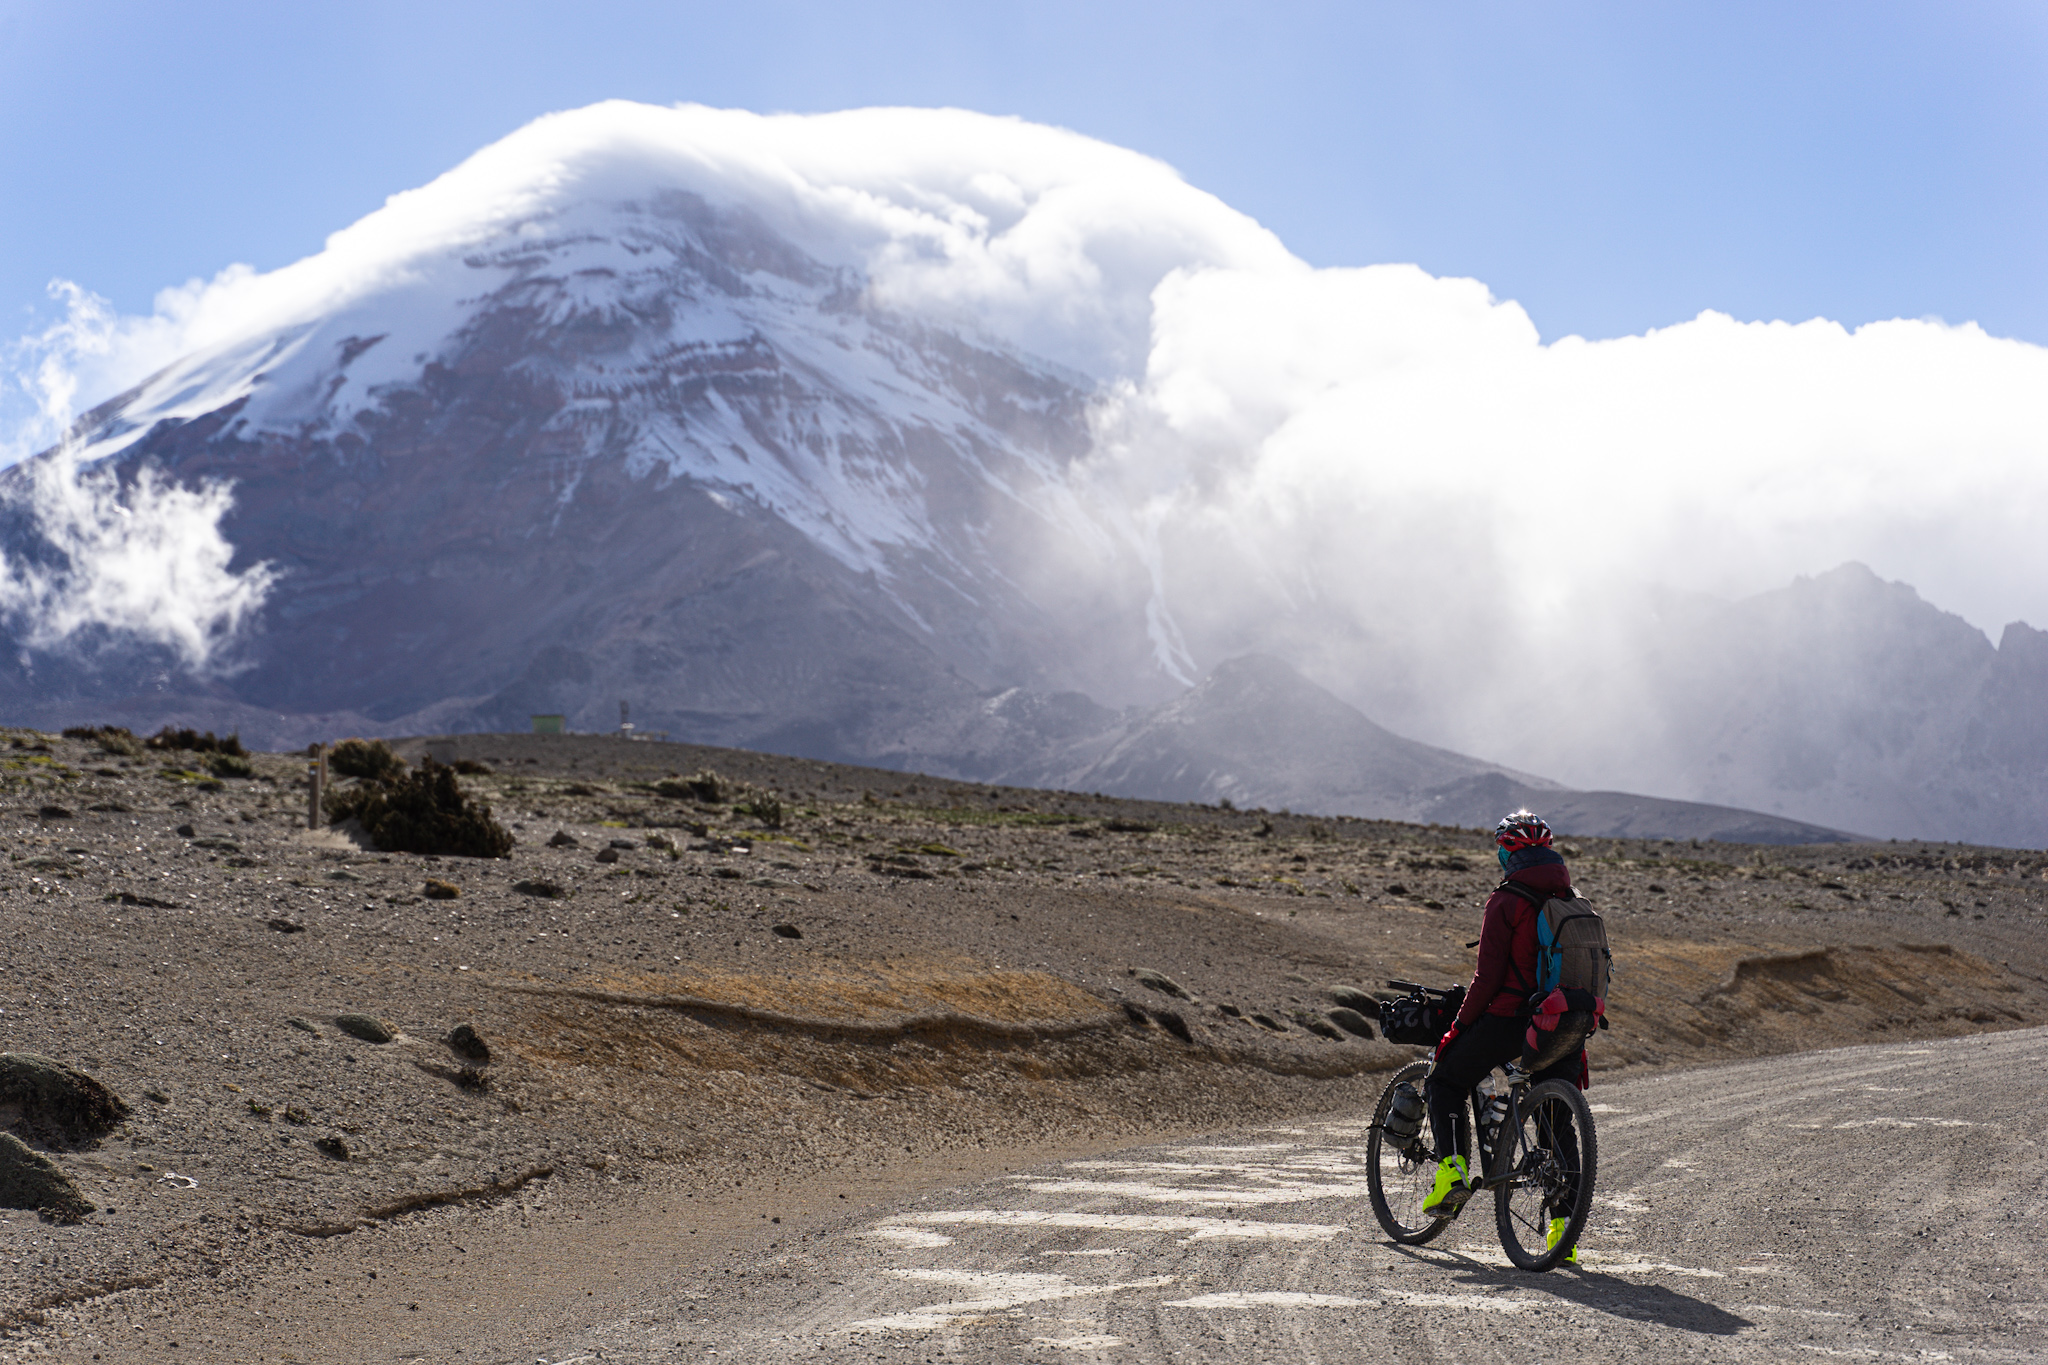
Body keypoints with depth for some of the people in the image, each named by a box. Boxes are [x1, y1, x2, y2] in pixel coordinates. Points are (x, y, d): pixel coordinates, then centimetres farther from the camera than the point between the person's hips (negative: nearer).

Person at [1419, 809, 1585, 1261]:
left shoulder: (1505, 902, -7)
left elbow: (1488, 975, -11)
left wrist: (1458, 1028, -2)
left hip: (1509, 1017, -5)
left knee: (1444, 1084, 13)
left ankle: (1453, 1168, -5)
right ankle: (1563, 1224, 7)